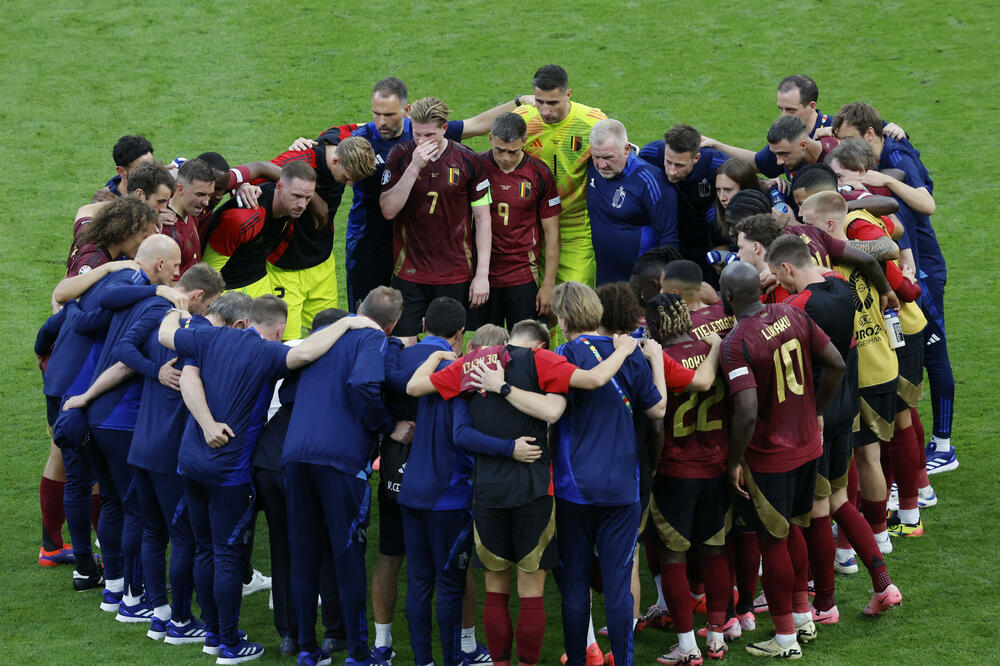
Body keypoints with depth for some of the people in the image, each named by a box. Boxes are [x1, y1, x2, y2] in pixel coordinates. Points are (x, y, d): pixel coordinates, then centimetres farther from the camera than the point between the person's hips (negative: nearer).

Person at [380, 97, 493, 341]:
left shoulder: (467, 161, -4)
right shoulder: (400, 156, -2)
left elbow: (482, 218, 1)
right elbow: (389, 210, -11)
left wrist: (482, 274, -3)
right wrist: (414, 167, -20)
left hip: (455, 275, 0)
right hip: (409, 272, 0)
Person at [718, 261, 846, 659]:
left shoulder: (736, 344, -24)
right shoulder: (792, 315, -3)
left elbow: (747, 413, -30)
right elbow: (836, 364, 3)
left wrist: (735, 462, -16)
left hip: (768, 458, -7)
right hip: (807, 445, 7)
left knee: (773, 543, 7)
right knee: (792, 529, 24)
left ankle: (785, 639, 17)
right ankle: (803, 618, 36)